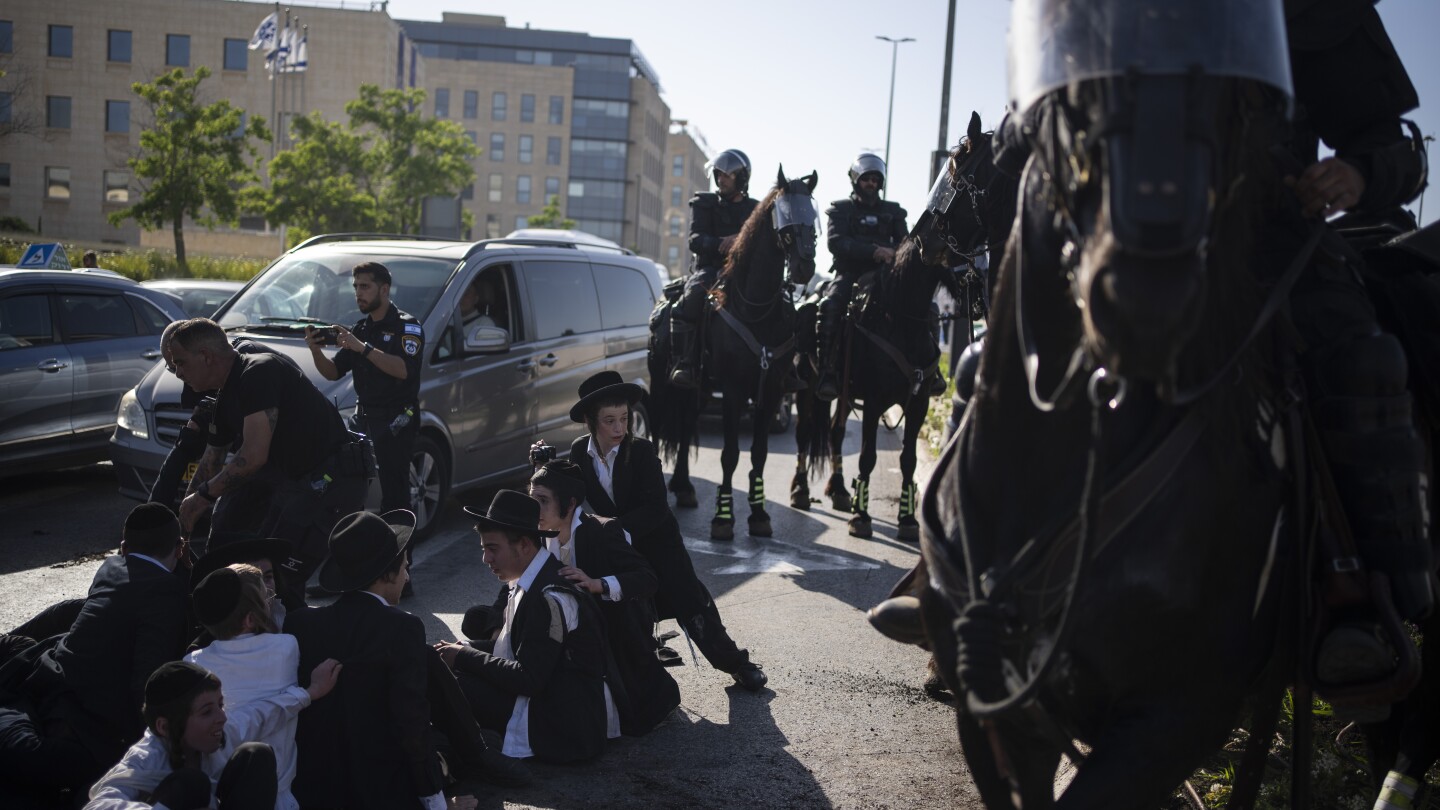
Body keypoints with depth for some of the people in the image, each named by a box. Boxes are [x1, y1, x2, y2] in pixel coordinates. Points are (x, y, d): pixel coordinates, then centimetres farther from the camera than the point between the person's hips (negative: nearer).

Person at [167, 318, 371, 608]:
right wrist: (180, 525, 23)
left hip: (333, 478, -11)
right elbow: (210, 465, 23)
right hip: (296, 479, 11)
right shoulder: (226, 398, 15)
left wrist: (204, 494, -10)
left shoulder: (259, 373, -17)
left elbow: (254, 456, -23)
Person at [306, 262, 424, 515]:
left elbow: (403, 369, -22)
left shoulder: (407, 326, -4)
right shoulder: (360, 328, 18)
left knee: (393, 494, -11)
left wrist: (362, 347, -26)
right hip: (364, 418, 7)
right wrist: (316, 350, -6)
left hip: (395, 421, -7)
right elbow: (333, 372, 13)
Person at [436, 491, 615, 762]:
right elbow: (516, 647, 13)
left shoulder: (549, 598, -22)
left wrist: (464, 657, -14)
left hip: (564, 727, -10)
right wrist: (466, 649, -2)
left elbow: (527, 679, -23)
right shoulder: (531, 582, 6)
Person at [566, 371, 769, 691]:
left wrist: (617, 527, -34)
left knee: (691, 601, -3)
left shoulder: (642, 450, -19)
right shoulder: (579, 451, -8)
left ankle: (735, 663, 14)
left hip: (656, 541, -3)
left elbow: (656, 507, -26)